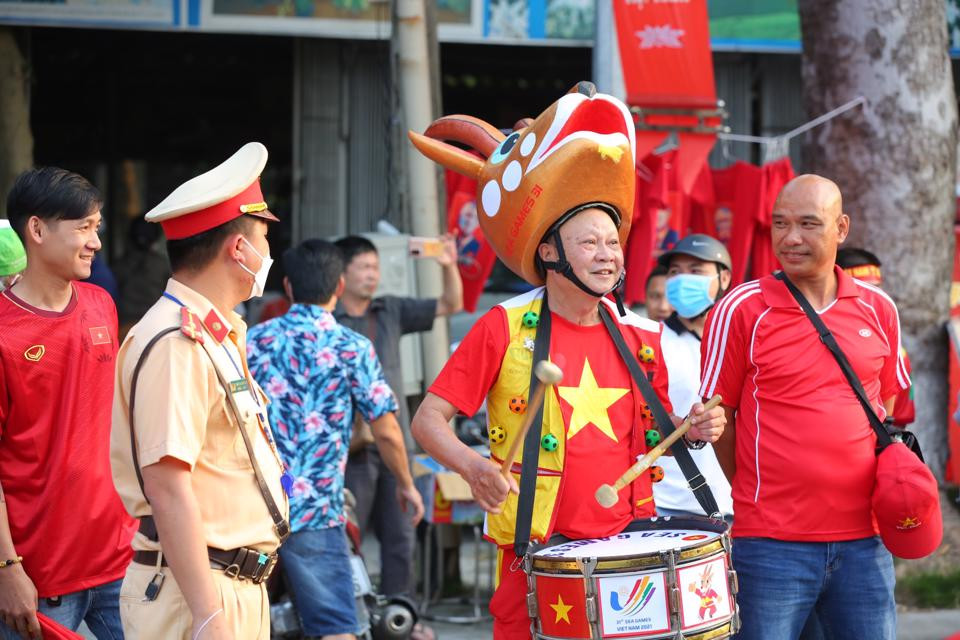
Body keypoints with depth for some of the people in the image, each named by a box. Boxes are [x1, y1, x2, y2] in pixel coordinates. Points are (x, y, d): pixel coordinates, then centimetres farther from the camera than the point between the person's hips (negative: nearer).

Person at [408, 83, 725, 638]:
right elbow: (429, 418, -4)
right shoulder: (504, 329, -3)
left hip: (630, 549, 3)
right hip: (537, 561, -3)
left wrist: (694, 430, 0)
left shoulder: (641, 338, 9)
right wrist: (472, 465, -22)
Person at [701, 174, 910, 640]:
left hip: (864, 539, 4)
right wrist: (759, 497, 6)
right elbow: (718, 417, 1)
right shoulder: (741, 311, -5)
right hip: (773, 544, -3)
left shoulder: (877, 309, 7)